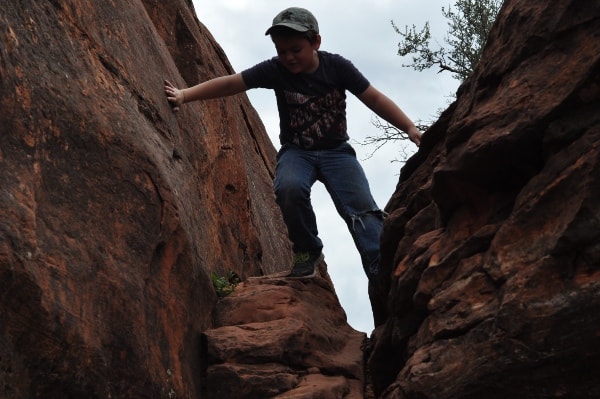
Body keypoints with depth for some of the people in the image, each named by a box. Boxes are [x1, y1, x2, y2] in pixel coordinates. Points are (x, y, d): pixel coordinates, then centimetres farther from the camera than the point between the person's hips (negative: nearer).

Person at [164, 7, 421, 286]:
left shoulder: (336, 66, -11)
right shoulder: (275, 70, -12)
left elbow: (374, 98, -8)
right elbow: (228, 84, -14)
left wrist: (410, 128, -15)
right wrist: (185, 95, -24)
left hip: (336, 150, 0)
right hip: (296, 151, 0)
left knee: (362, 208, -21)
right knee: (289, 187, -34)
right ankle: (307, 251, -10)